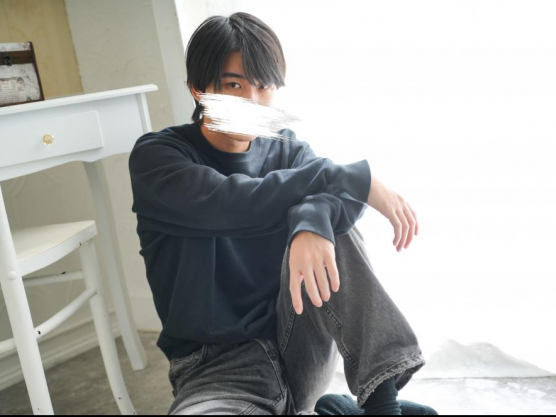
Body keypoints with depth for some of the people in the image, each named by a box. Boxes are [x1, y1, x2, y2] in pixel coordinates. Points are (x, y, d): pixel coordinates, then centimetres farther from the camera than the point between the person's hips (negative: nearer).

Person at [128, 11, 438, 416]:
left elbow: (339, 193, -17)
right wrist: (355, 178, -26)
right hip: (217, 367, -3)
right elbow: (233, 204, -28)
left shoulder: (286, 149, 5)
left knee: (328, 220, -23)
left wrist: (312, 223, -41)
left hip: (297, 348, 3)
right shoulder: (156, 156, -7)